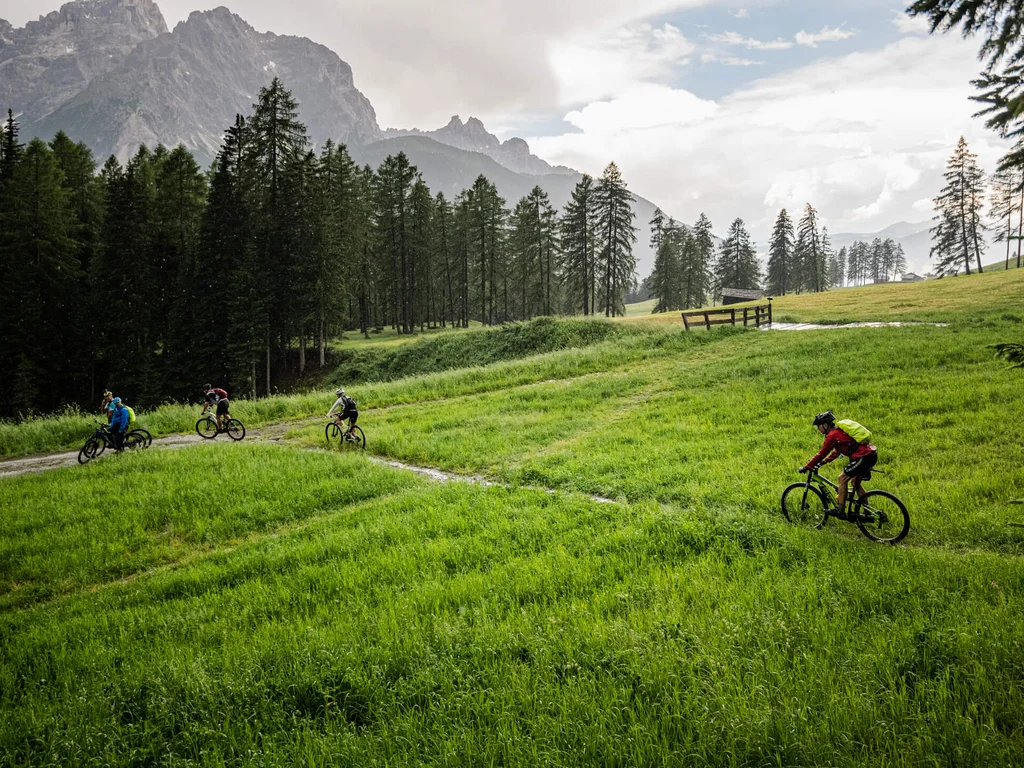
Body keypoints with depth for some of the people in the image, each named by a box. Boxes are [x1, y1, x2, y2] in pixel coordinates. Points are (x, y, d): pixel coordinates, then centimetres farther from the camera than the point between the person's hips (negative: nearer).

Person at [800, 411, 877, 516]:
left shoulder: (832, 435, -10)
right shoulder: (839, 431, 18)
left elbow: (821, 454, -8)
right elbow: (837, 451, 30)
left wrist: (806, 467, -3)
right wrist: (825, 461, 27)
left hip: (863, 457, -10)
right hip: (871, 454, 10)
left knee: (842, 478, -2)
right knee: (855, 481, 20)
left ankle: (841, 510, 1)